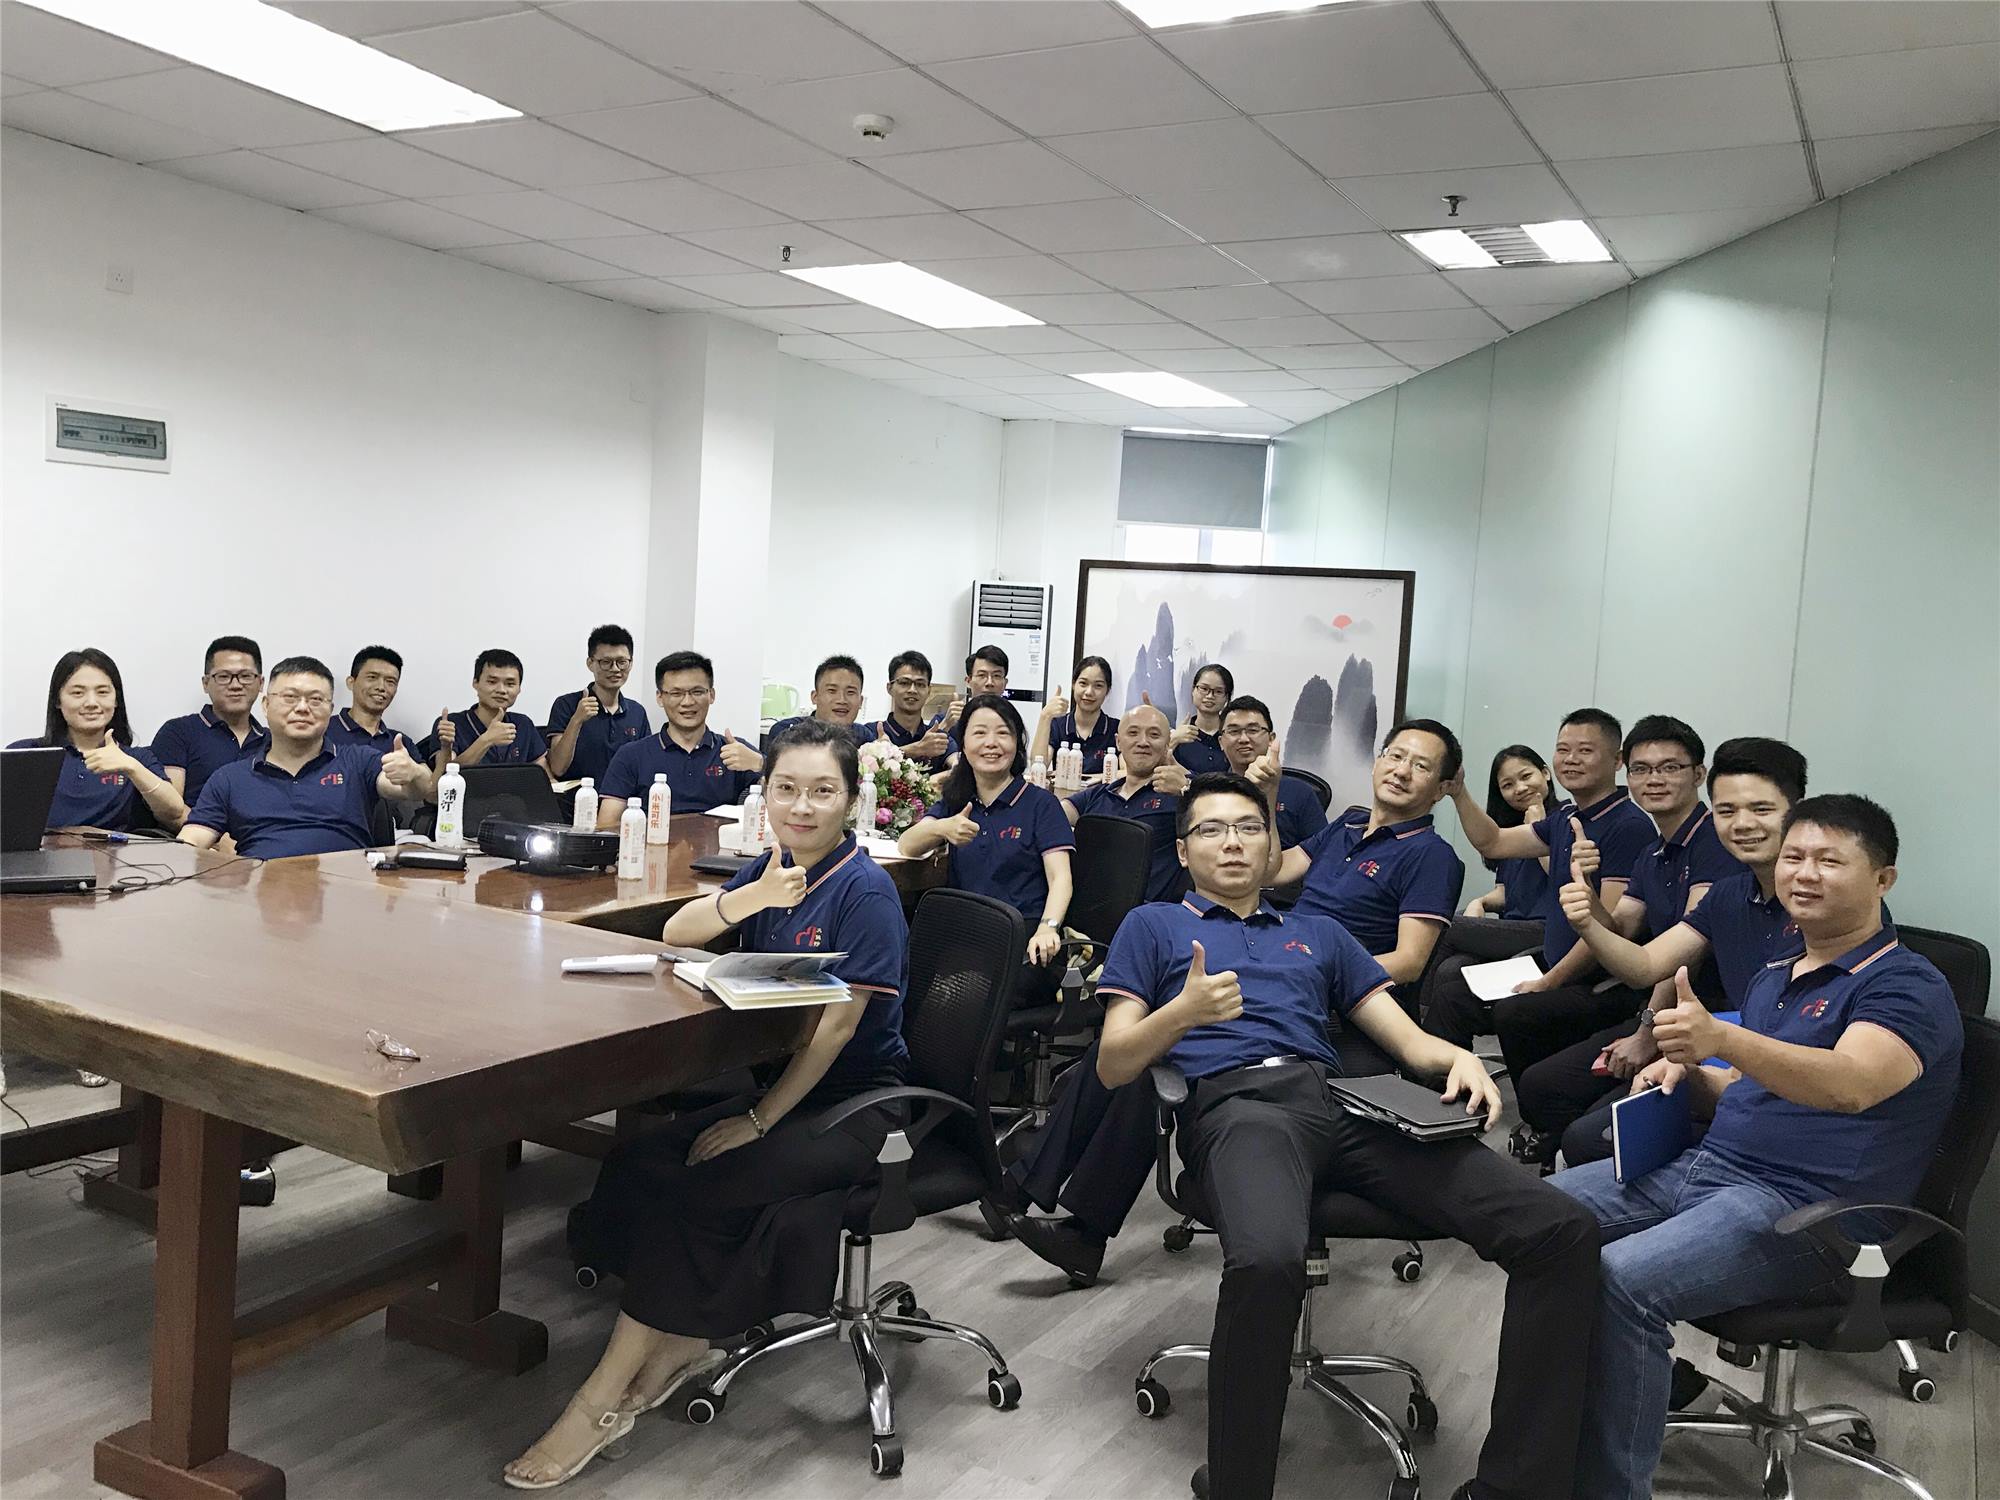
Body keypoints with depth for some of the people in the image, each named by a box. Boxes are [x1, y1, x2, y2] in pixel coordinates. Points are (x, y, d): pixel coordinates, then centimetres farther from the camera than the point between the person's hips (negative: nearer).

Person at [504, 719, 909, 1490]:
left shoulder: (865, 890, -16)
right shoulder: (772, 868, 4)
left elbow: (837, 1025, -19)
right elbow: (675, 934, -3)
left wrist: (760, 1121, -17)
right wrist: (746, 900, -22)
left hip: (855, 1104, -7)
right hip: (777, 1078, 7)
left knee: (694, 1189, -22)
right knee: (636, 1164, -13)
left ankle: (602, 1402, -11)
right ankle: (681, 1341, 0)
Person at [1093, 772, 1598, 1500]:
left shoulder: (1319, 933, 33)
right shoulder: (1153, 925, 22)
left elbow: (1407, 1038, 25)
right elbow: (1113, 1065, 11)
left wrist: (1460, 1058, 0)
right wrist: (1185, 1011, -10)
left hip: (1342, 1100, 5)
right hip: (1235, 1102, -4)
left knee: (1561, 1230, -19)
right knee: (1267, 1260, -43)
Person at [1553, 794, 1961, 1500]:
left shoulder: (1907, 986, -8)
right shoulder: (1772, 978, 18)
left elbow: (1850, 1084, -29)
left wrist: (1720, 1038, -45)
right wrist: (1687, 1074, 3)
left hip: (1807, 1206, -9)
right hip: (1706, 1164, 9)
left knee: (1619, 1281, -29)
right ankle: (1647, 1374, 12)